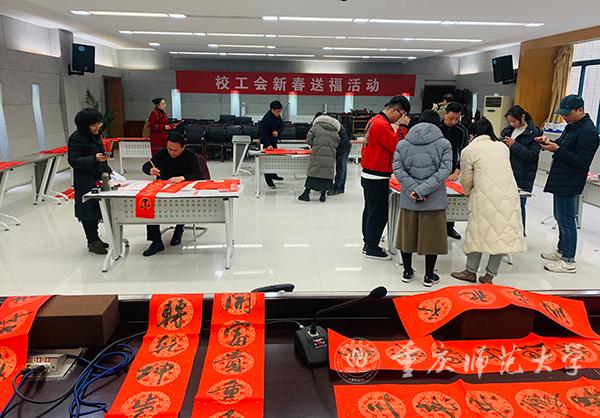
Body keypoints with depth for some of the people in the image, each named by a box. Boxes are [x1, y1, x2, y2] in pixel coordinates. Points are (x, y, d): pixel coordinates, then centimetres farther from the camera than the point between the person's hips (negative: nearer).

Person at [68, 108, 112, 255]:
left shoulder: (96, 135, 9)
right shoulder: (76, 138, -15)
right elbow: (73, 161, -18)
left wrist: (107, 170, 19)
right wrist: (94, 159, -30)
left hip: (98, 178, 8)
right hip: (85, 182, -8)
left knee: (97, 208, 14)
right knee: (88, 211, 0)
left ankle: (95, 238, 26)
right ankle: (92, 242, 10)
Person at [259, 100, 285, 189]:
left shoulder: (277, 116, -2)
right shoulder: (267, 119, -28)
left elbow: (281, 125, 3)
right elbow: (263, 133, -29)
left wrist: (278, 132, -20)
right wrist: (268, 145, -38)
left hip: (274, 141, 9)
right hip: (268, 143, -9)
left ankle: (273, 175, 41)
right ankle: (269, 181, 7)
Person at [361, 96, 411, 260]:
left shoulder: (375, 120, 13)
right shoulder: (382, 125, -19)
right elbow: (397, 147, -19)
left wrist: (398, 126, 5)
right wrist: (402, 126, -13)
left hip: (369, 175, 11)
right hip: (377, 178, -11)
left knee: (370, 210, 17)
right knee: (379, 213, -2)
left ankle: (369, 244, 27)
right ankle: (371, 248, 6)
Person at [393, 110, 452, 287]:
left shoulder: (402, 143, 3)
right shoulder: (443, 143, -2)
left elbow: (398, 169, -7)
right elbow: (444, 170, -12)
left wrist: (413, 190, -12)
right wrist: (423, 190, -15)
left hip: (408, 199, 2)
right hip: (434, 200, -2)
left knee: (407, 235, 16)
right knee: (431, 237, 10)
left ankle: (408, 272, 28)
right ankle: (429, 276, 21)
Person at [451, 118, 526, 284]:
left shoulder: (469, 150, 4)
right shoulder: (502, 146, 17)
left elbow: (466, 179, 9)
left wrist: (468, 192, 31)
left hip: (485, 196, -4)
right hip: (509, 194, 4)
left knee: (479, 231, 9)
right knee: (503, 232, 9)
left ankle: (471, 271, 21)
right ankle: (489, 275, 16)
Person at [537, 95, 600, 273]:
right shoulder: (572, 126, 11)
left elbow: (581, 161, -22)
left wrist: (557, 150, -22)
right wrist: (549, 141, 3)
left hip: (569, 184, -10)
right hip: (561, 181, 10)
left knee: (566, 220, -4)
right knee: (561, 217, 19)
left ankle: (568, 261, 5)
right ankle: (561, 251, 34)